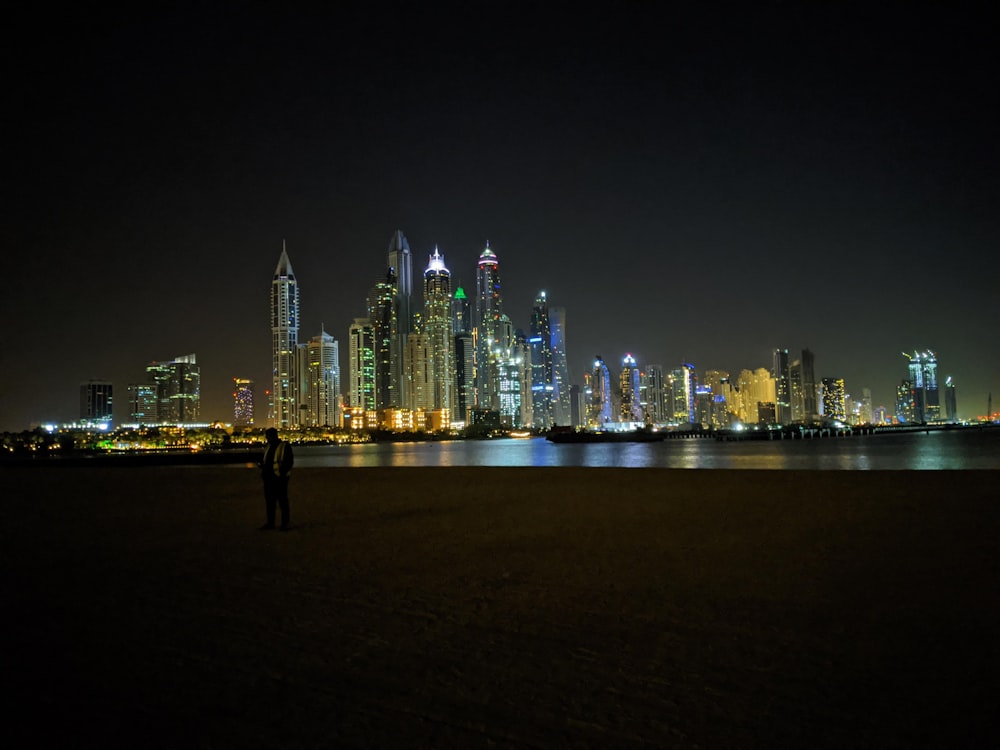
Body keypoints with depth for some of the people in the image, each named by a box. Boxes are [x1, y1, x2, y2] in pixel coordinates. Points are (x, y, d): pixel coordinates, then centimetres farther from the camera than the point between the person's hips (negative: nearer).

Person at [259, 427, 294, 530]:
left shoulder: (285, 446, -6)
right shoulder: (268, 447, 16)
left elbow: (289, 461, -10)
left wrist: (283, 473, -19)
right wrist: (262, 465, 3)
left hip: (279, 478, -7)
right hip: (268, 478, 7)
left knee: (282, 501, 0)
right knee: (269, 501, 11)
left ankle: (285, 523, 6)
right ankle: (270, 523, 20)